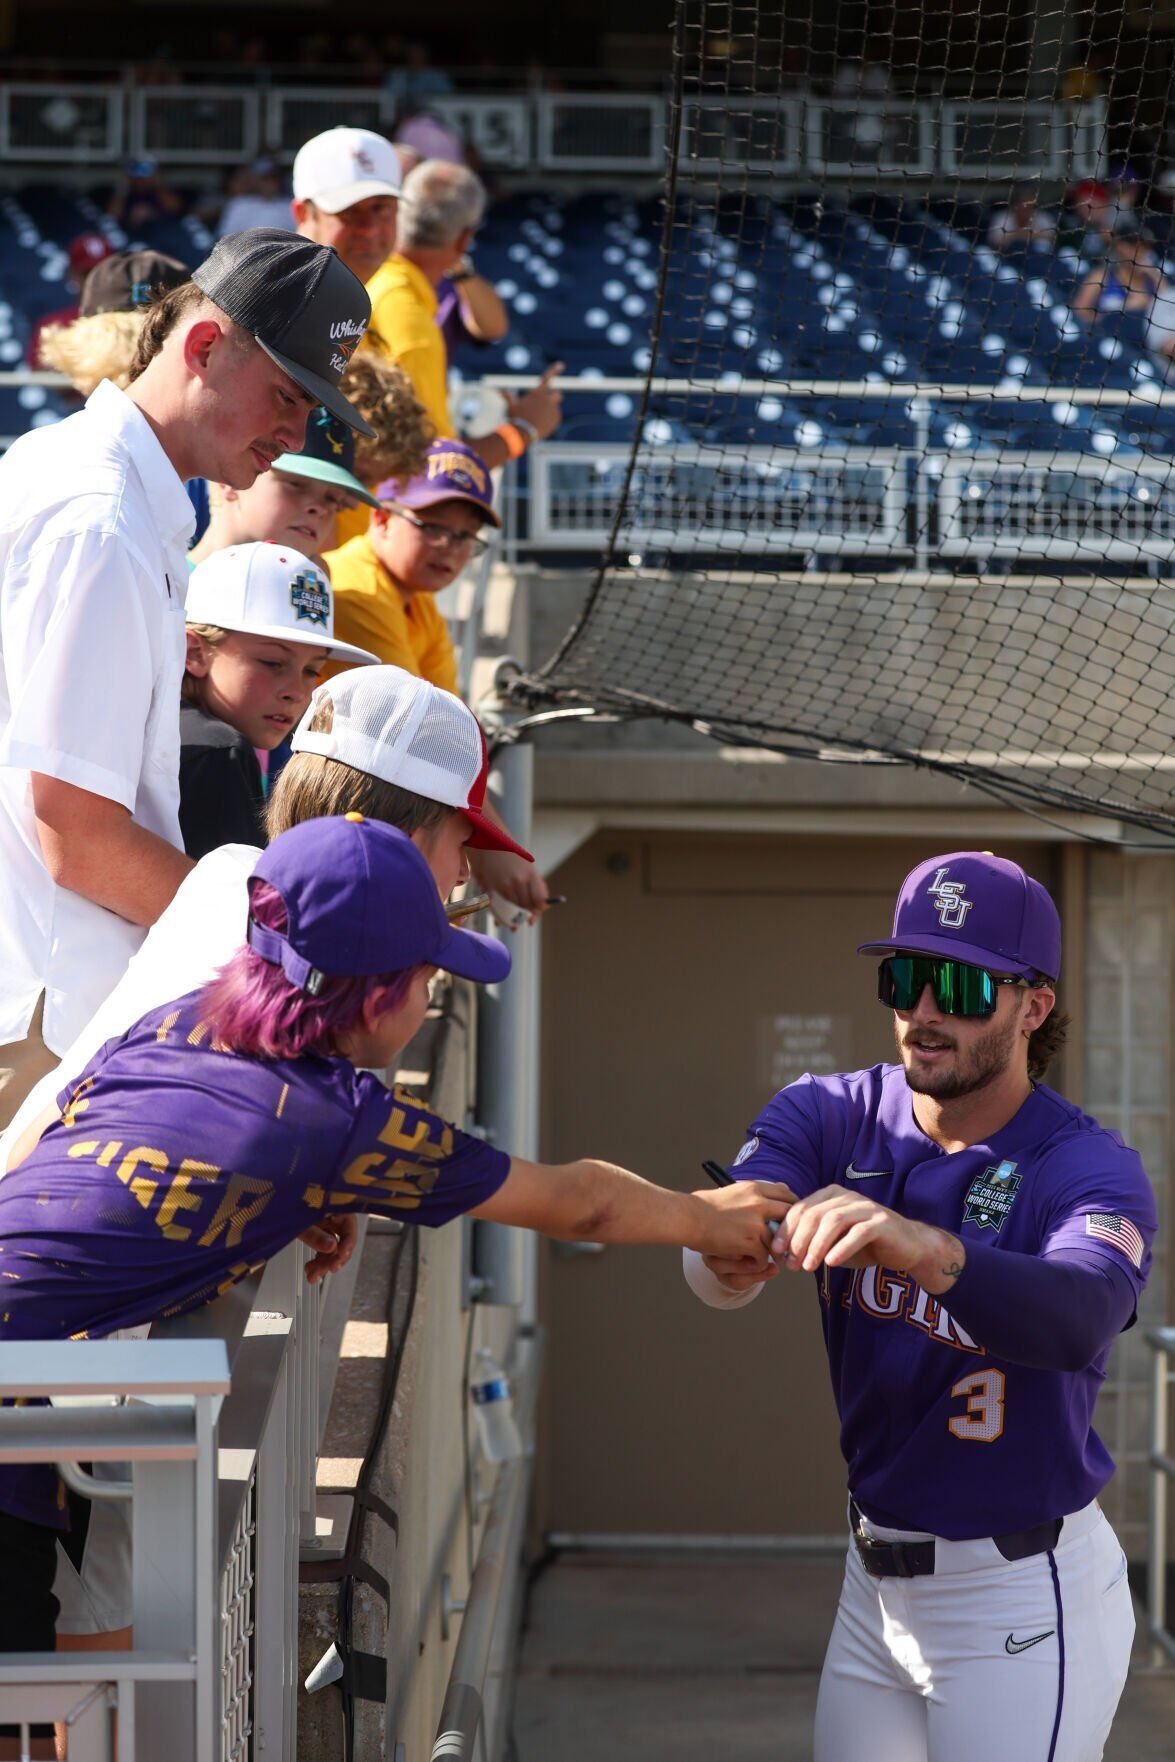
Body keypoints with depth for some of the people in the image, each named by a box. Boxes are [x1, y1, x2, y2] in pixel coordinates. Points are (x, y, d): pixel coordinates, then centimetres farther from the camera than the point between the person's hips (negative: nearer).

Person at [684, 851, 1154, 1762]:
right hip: (875, 1584, 5)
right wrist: (729, 1245, -46)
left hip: (1024, 1598, -5)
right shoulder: (832, 1117, -2)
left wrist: (927, 1250, -58)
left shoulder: (1091, 1168, -16)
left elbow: (1081, 1315, -39)